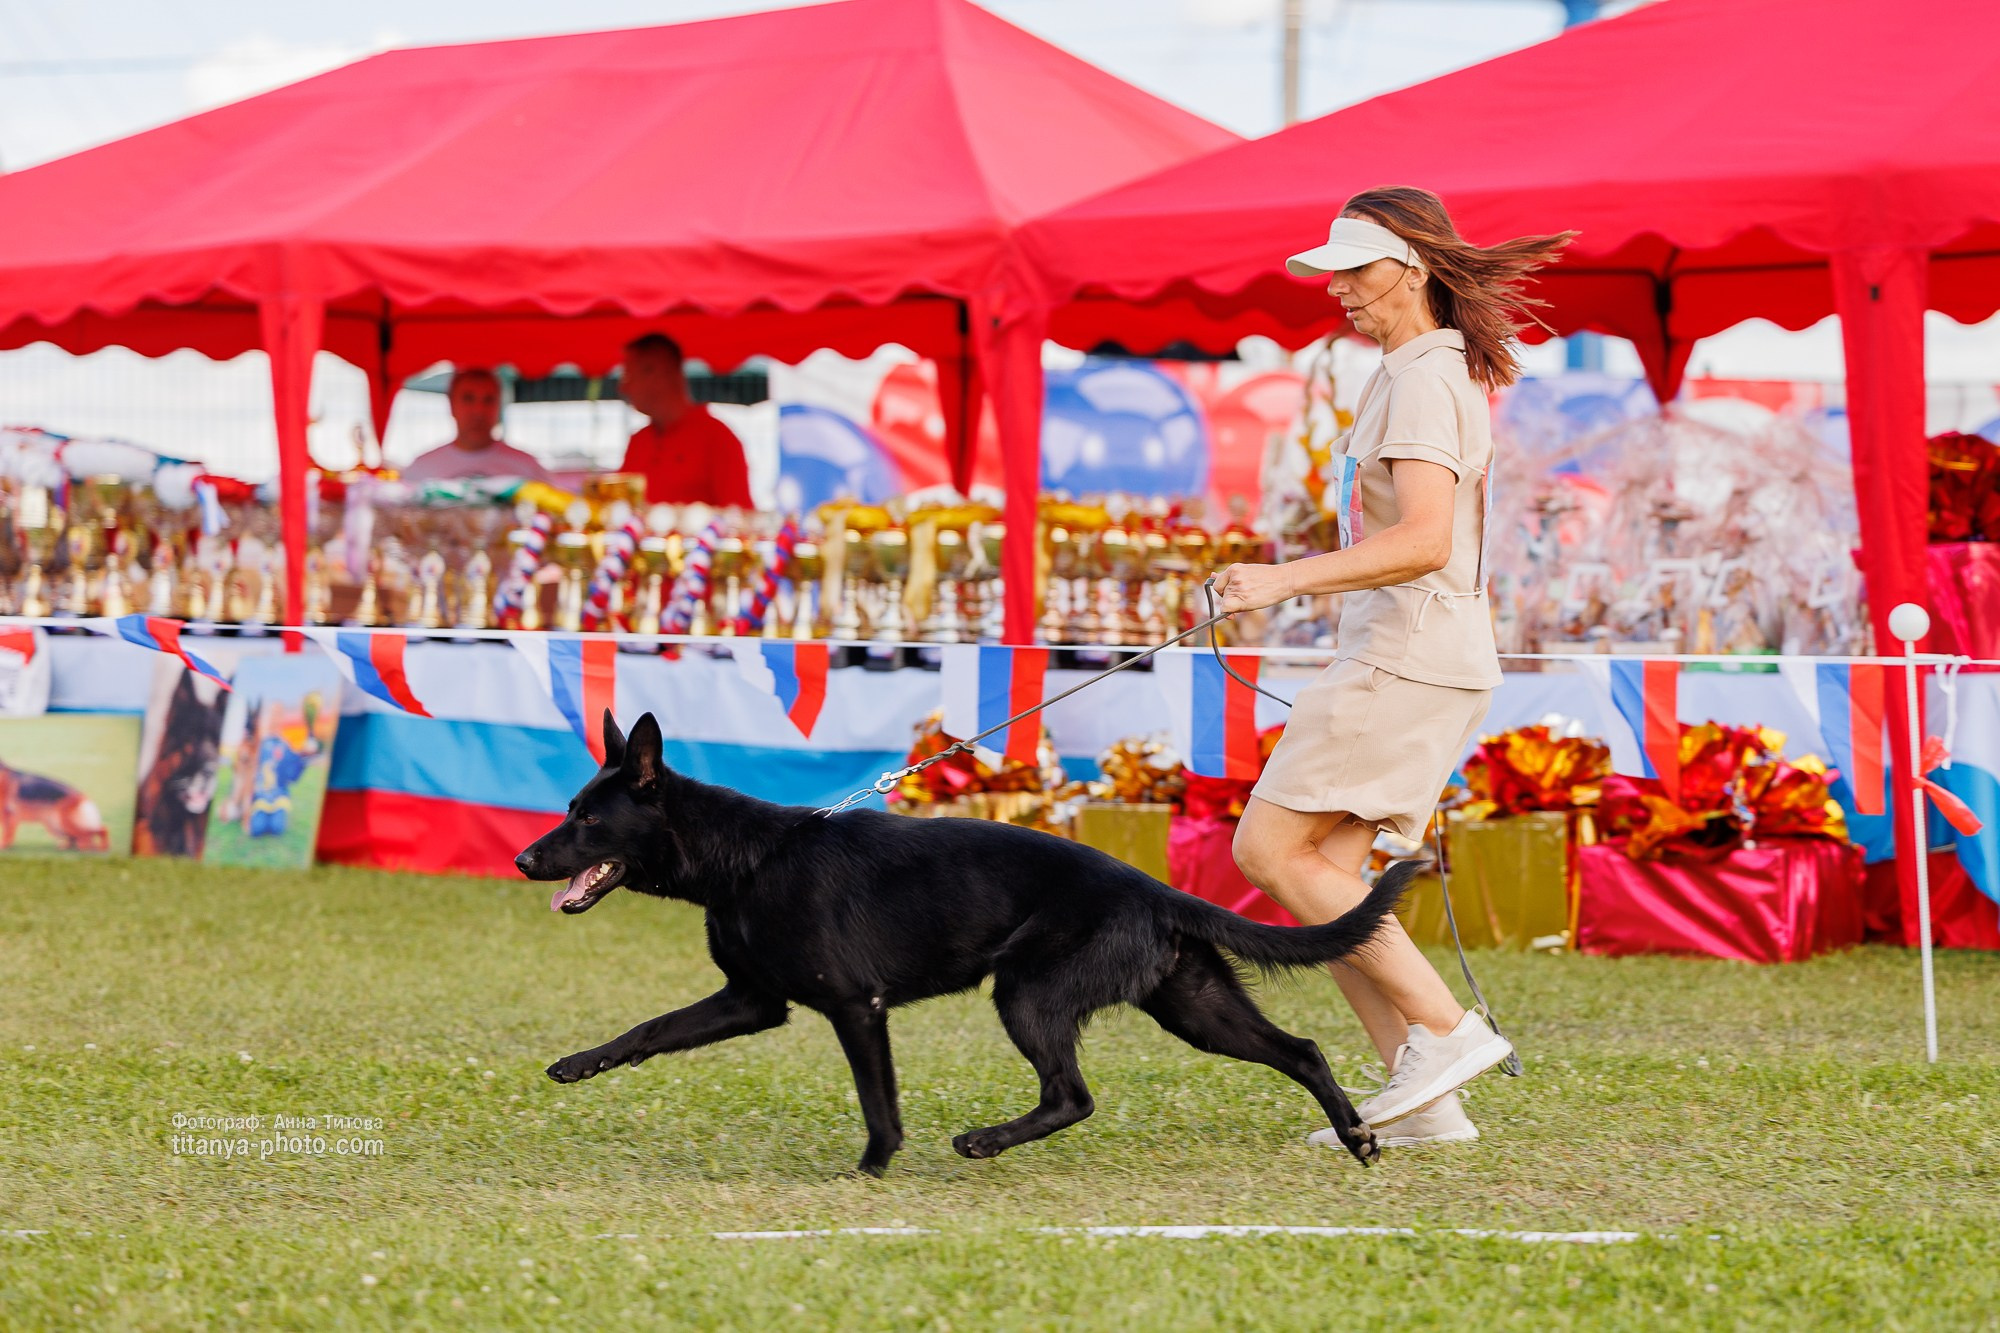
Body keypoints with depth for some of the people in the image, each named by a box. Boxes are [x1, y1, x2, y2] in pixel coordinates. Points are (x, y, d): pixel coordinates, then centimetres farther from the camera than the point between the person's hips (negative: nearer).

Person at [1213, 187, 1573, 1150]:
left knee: (1269, 848, -9)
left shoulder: (1423, 380, -14)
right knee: (1322, 871, 6)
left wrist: (1290, 580, -31)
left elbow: (1424, 542, -26)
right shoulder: (1445, 372, 18)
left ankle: (1445, 1029, -10)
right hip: (1397, 660, 10)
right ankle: (1421, 1101, 4)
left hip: (1408, 660, -10)